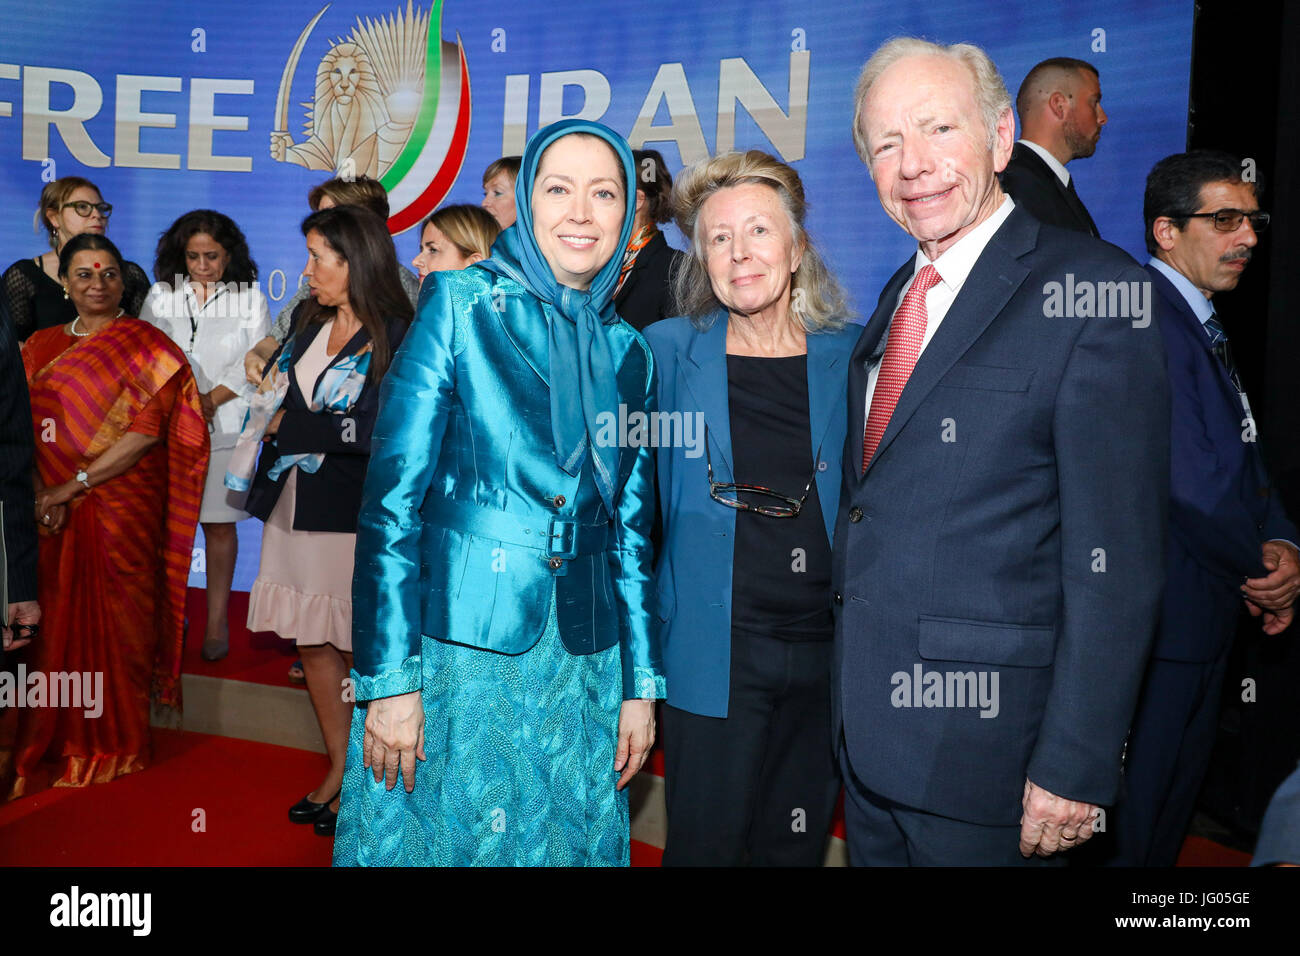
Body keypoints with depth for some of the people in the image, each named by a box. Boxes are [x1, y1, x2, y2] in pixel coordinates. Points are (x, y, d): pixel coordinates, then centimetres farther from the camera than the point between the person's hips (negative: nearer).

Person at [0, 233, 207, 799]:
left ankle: (117, 743, 19)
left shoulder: (148, 348, -2)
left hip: (124, 512, -4)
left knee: (117, 623, 3)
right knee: (55, 622, 7)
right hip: (52, 516, 4)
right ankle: (55, 742, 22)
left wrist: (73, 485, -14)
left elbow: (147, 432, -11)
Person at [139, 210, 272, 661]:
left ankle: (217, 620, 9)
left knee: (219, 523, 1)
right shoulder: (161, 295, 12)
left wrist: (211, 400, -12)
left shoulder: (250, 298, 5)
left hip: (226, 426, -2)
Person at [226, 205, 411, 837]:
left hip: (357, 515, -7)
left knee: (359, 647, 3)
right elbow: (277, 401, 18)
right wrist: (271, 400, -5)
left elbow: (379, 428, -18)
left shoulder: (396, 335, -10)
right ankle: (338, 768, 27)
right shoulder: (310, 324, 13)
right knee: (311, 642, 11)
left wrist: (292, 426, -9)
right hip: (298, 506, 7)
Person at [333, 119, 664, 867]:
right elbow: (392, 497, -9)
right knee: (434, 837, 9)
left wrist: (642, 684, 10)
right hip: (454, 653, -4)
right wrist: (390, 680, -13)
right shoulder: (461, 305, -5)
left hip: (581, 672, 4)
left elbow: (631, 529, 11)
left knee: (562, 844, 15)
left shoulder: (628, 352, 8)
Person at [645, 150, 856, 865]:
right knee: (705, 842, 8)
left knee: (795, 845, 16)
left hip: (826, 648, 2)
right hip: (716, 653, -1)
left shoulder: (850, 355, 2)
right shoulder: (667, 351, -1)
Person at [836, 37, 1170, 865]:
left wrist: (1076, 764, -18)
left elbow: (1117, 555, -17)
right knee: (875, 854, 21)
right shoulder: (896, 298, 10)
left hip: (984, 745, -7)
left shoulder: (1093, 288, -13)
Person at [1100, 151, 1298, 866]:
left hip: (1206, 616, 10)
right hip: (1160, 620, -10)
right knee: (1129, 832, 3)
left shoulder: (1201, 323, 15)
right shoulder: (1148, 321, -18)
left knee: (1174, 807, 22)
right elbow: (1192, 481, -24)